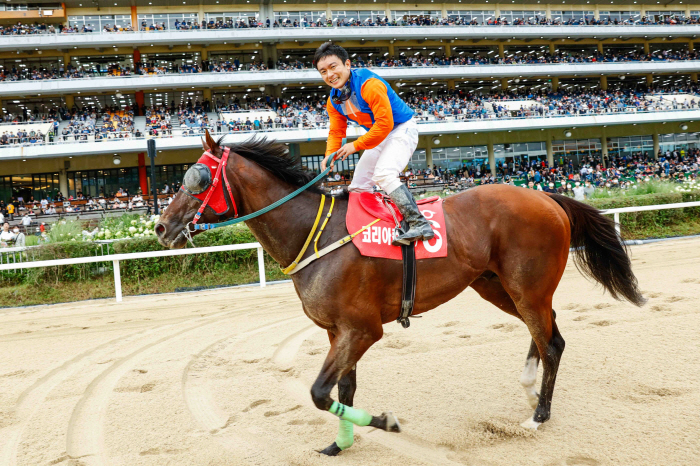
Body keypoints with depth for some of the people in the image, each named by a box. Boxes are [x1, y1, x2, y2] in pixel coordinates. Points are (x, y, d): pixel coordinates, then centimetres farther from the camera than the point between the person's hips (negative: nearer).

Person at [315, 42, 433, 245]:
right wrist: (330, 155, -17)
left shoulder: (369, 84, -28)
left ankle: (419, 225, -32)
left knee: (384, 174, -31)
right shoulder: (333, 100, -1)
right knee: (358, 186, 8)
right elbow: (336, 131, 3)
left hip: (402, 129, -9)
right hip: (380, 136, 9)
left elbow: (385, 123, -30)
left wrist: (356, 145, -26)